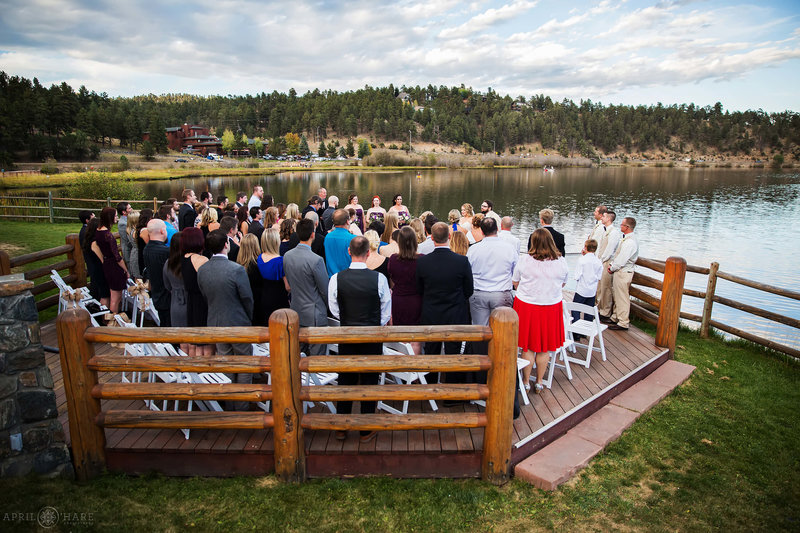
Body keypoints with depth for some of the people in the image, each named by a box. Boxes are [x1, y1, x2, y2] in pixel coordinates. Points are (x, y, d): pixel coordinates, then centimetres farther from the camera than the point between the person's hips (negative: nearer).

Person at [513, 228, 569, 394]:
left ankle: (526, 382, 20)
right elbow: (563, 283, 10)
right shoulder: (561, 261, -5)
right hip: (551, 306, 2)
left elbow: (515, 283, 0)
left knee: (528, 347, 9)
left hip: (526, 305, -1)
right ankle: (539, 383, 25)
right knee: (544, 348, 13)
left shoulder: (525, 259, -11)